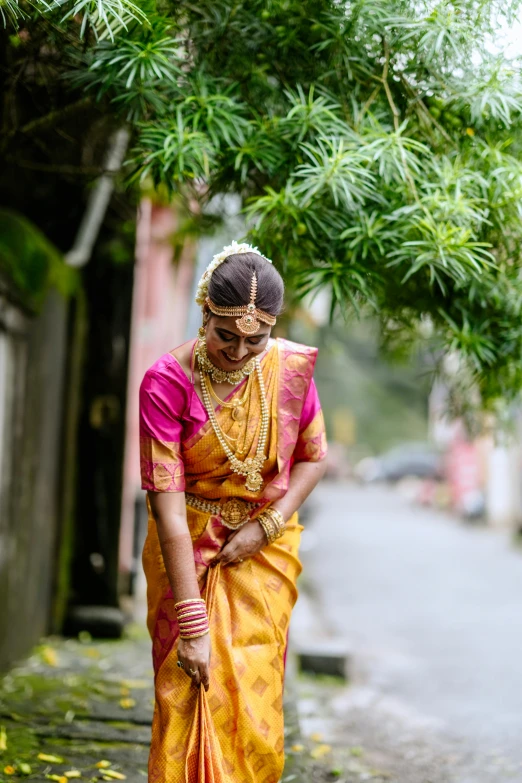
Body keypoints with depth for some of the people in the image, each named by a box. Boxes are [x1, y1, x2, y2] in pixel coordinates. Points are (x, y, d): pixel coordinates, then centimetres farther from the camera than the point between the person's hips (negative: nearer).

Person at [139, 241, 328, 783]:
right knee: (186, 702, 1)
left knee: (255, 702, 3)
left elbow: (313, 457, 3)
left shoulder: (291, 367, -12)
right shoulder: (166, 382, -22)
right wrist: (193, 625, -27)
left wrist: (266, 527, -13)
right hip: (188, 550, -2)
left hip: (264, 552, 2)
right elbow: (167, 504, -25)